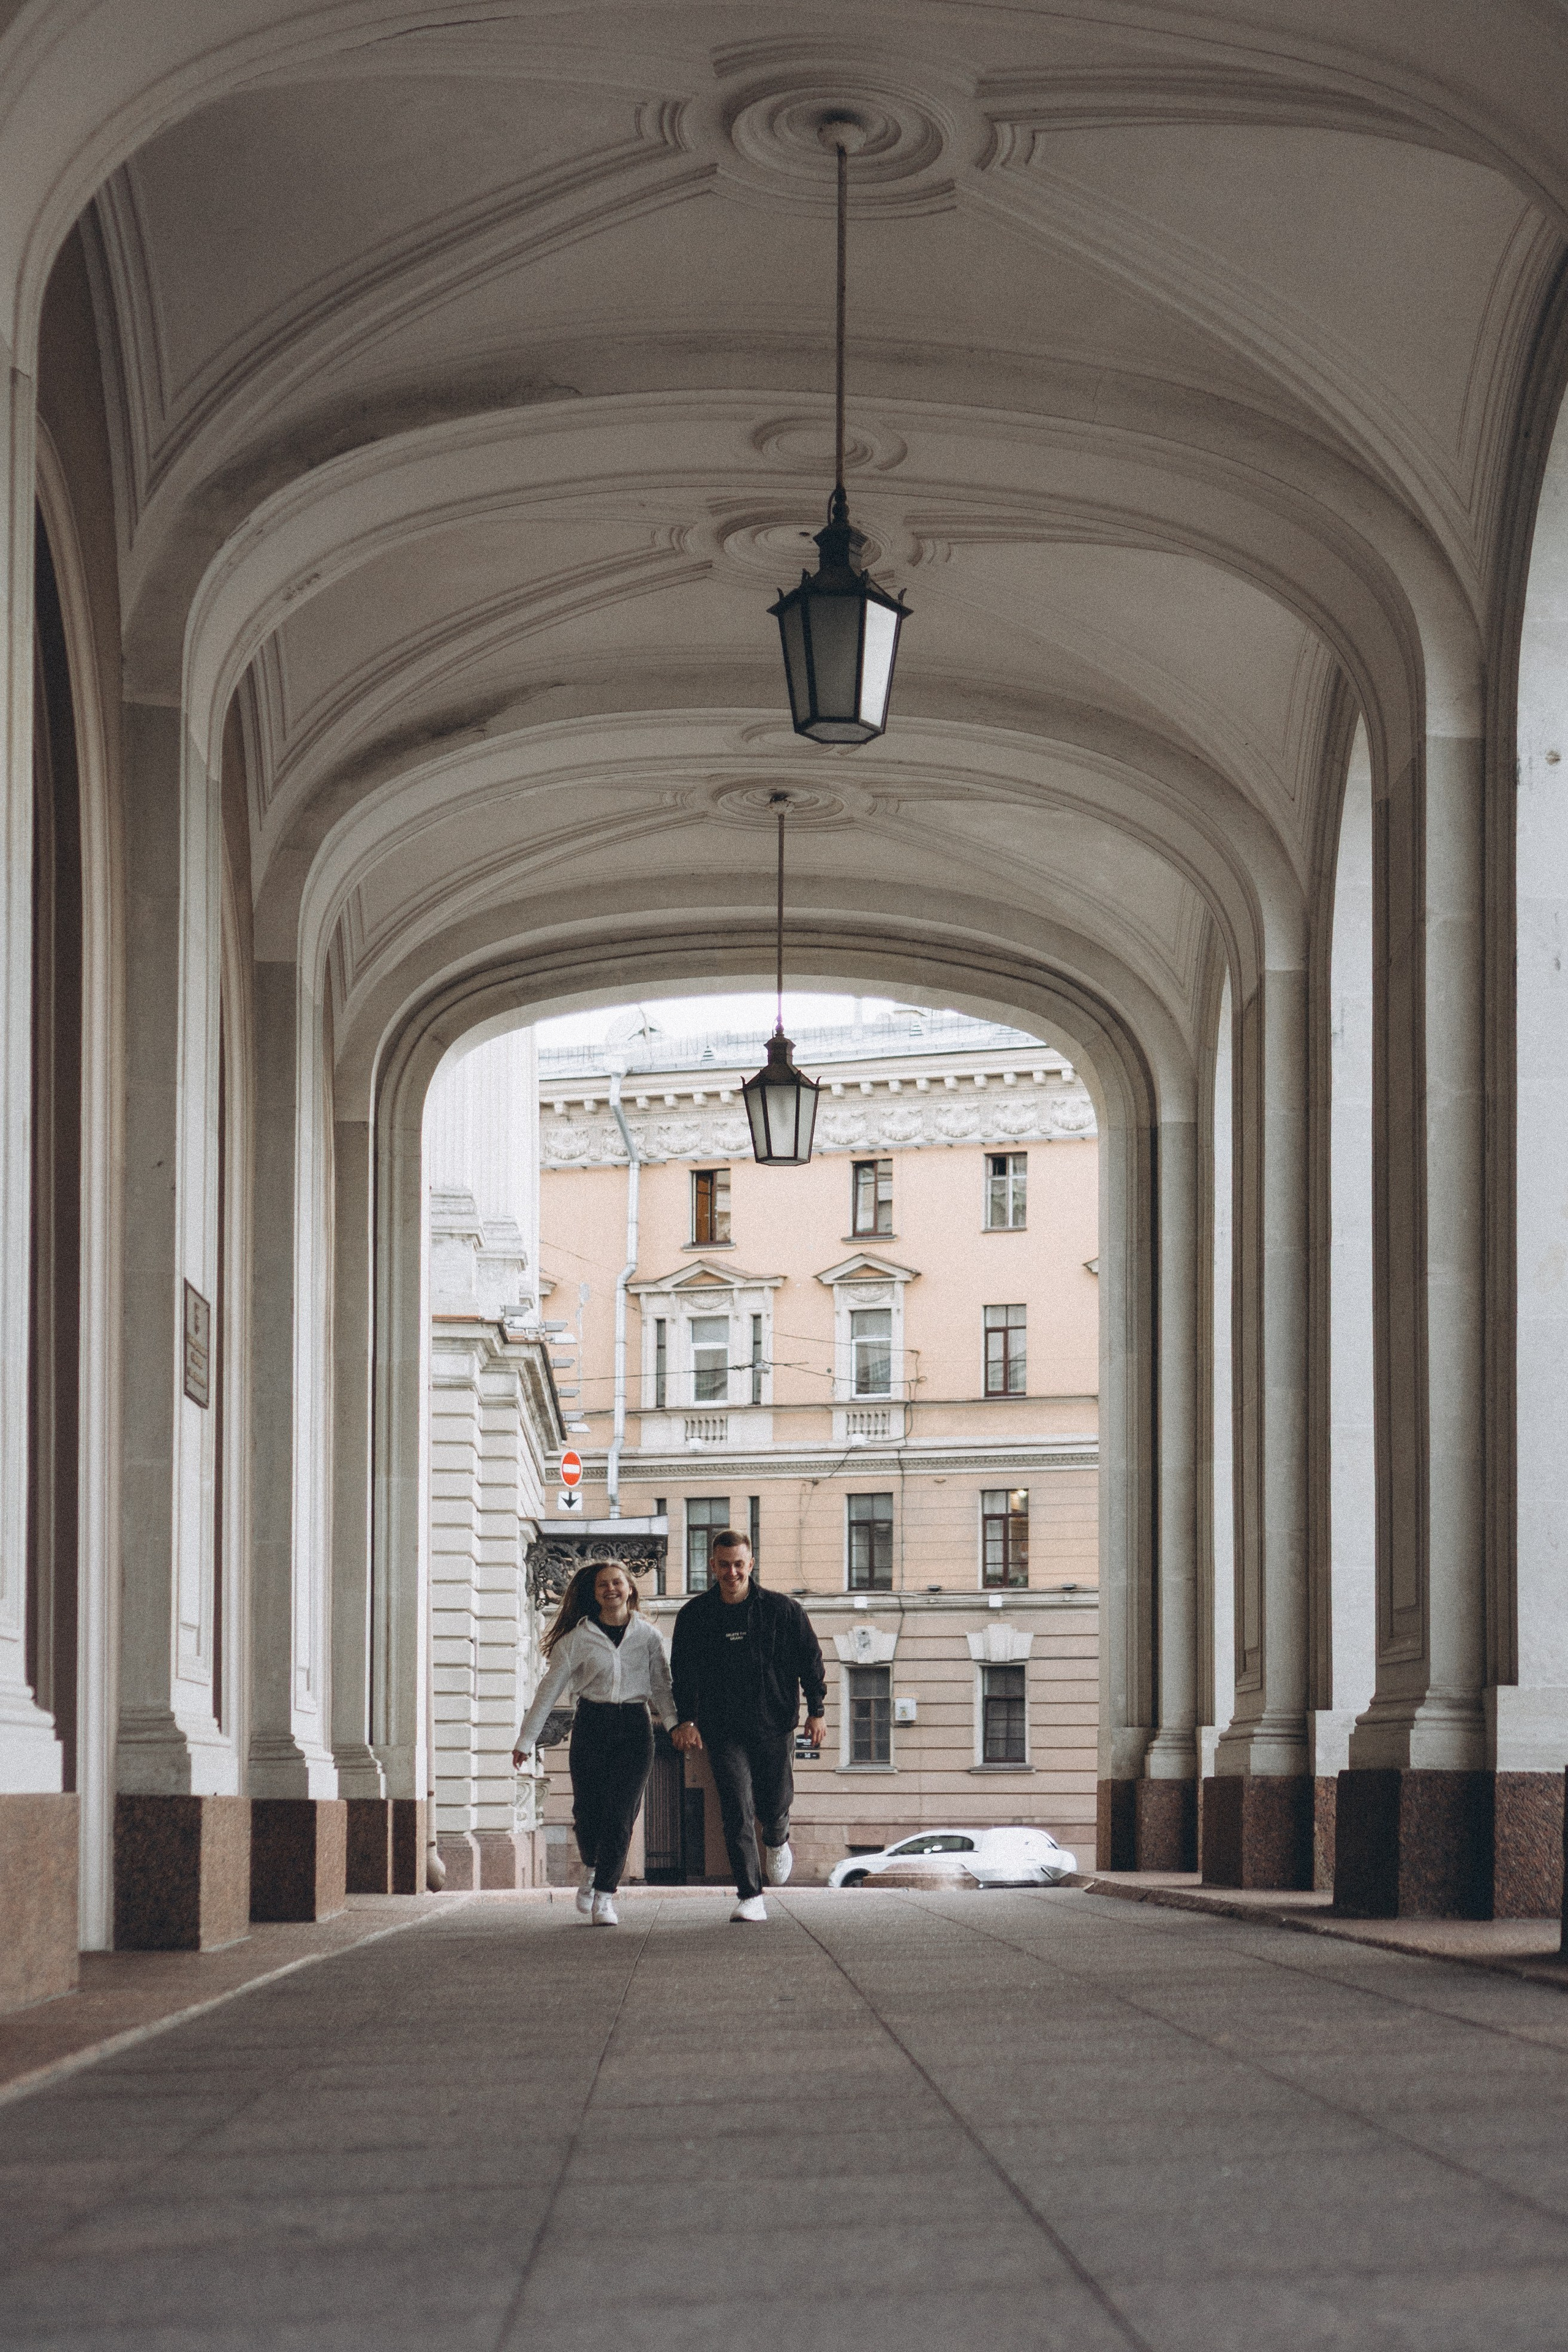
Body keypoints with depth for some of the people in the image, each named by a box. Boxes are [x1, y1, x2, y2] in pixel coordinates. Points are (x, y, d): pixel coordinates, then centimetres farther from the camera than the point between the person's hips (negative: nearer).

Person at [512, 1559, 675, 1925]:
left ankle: (604, 1897, -3)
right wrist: (526, 1740, 7)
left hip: (634, 1729, 0)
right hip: (591, 1726, 0)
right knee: (588, 1812, -3)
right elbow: (549, 1689, 7)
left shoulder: (647, 1636, 6)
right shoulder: (578, 1637, 4)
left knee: (620, 1814, -8)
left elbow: (661, 1687, 7)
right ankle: (592, 1870, 28)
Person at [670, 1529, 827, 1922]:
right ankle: (750, 1897, -9)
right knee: (737, 1811, -11)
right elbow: (682, 1672, 9)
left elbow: (811, 1661, 4)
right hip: (722, 1729, 0)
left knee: (774, 1804, 8)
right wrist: (684, 1719, 0)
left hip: (773, 1725, 0)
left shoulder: (783, 1610, -3)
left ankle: (777, 1841, 46)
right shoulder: (694, 1616, 0)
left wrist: (816, 1711, 1)